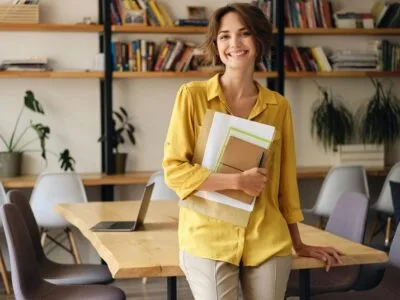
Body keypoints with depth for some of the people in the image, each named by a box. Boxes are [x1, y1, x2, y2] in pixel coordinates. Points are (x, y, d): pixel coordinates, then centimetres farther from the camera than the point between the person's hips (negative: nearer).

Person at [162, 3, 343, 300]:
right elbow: (174, 169, -7)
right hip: (208, 240, -2)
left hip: (268, 242, 3)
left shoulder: (279, 106, 5)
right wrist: (237, 181, -17)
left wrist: (298, 243, 16)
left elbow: (286, 179, 11)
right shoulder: (192, 96, -3)